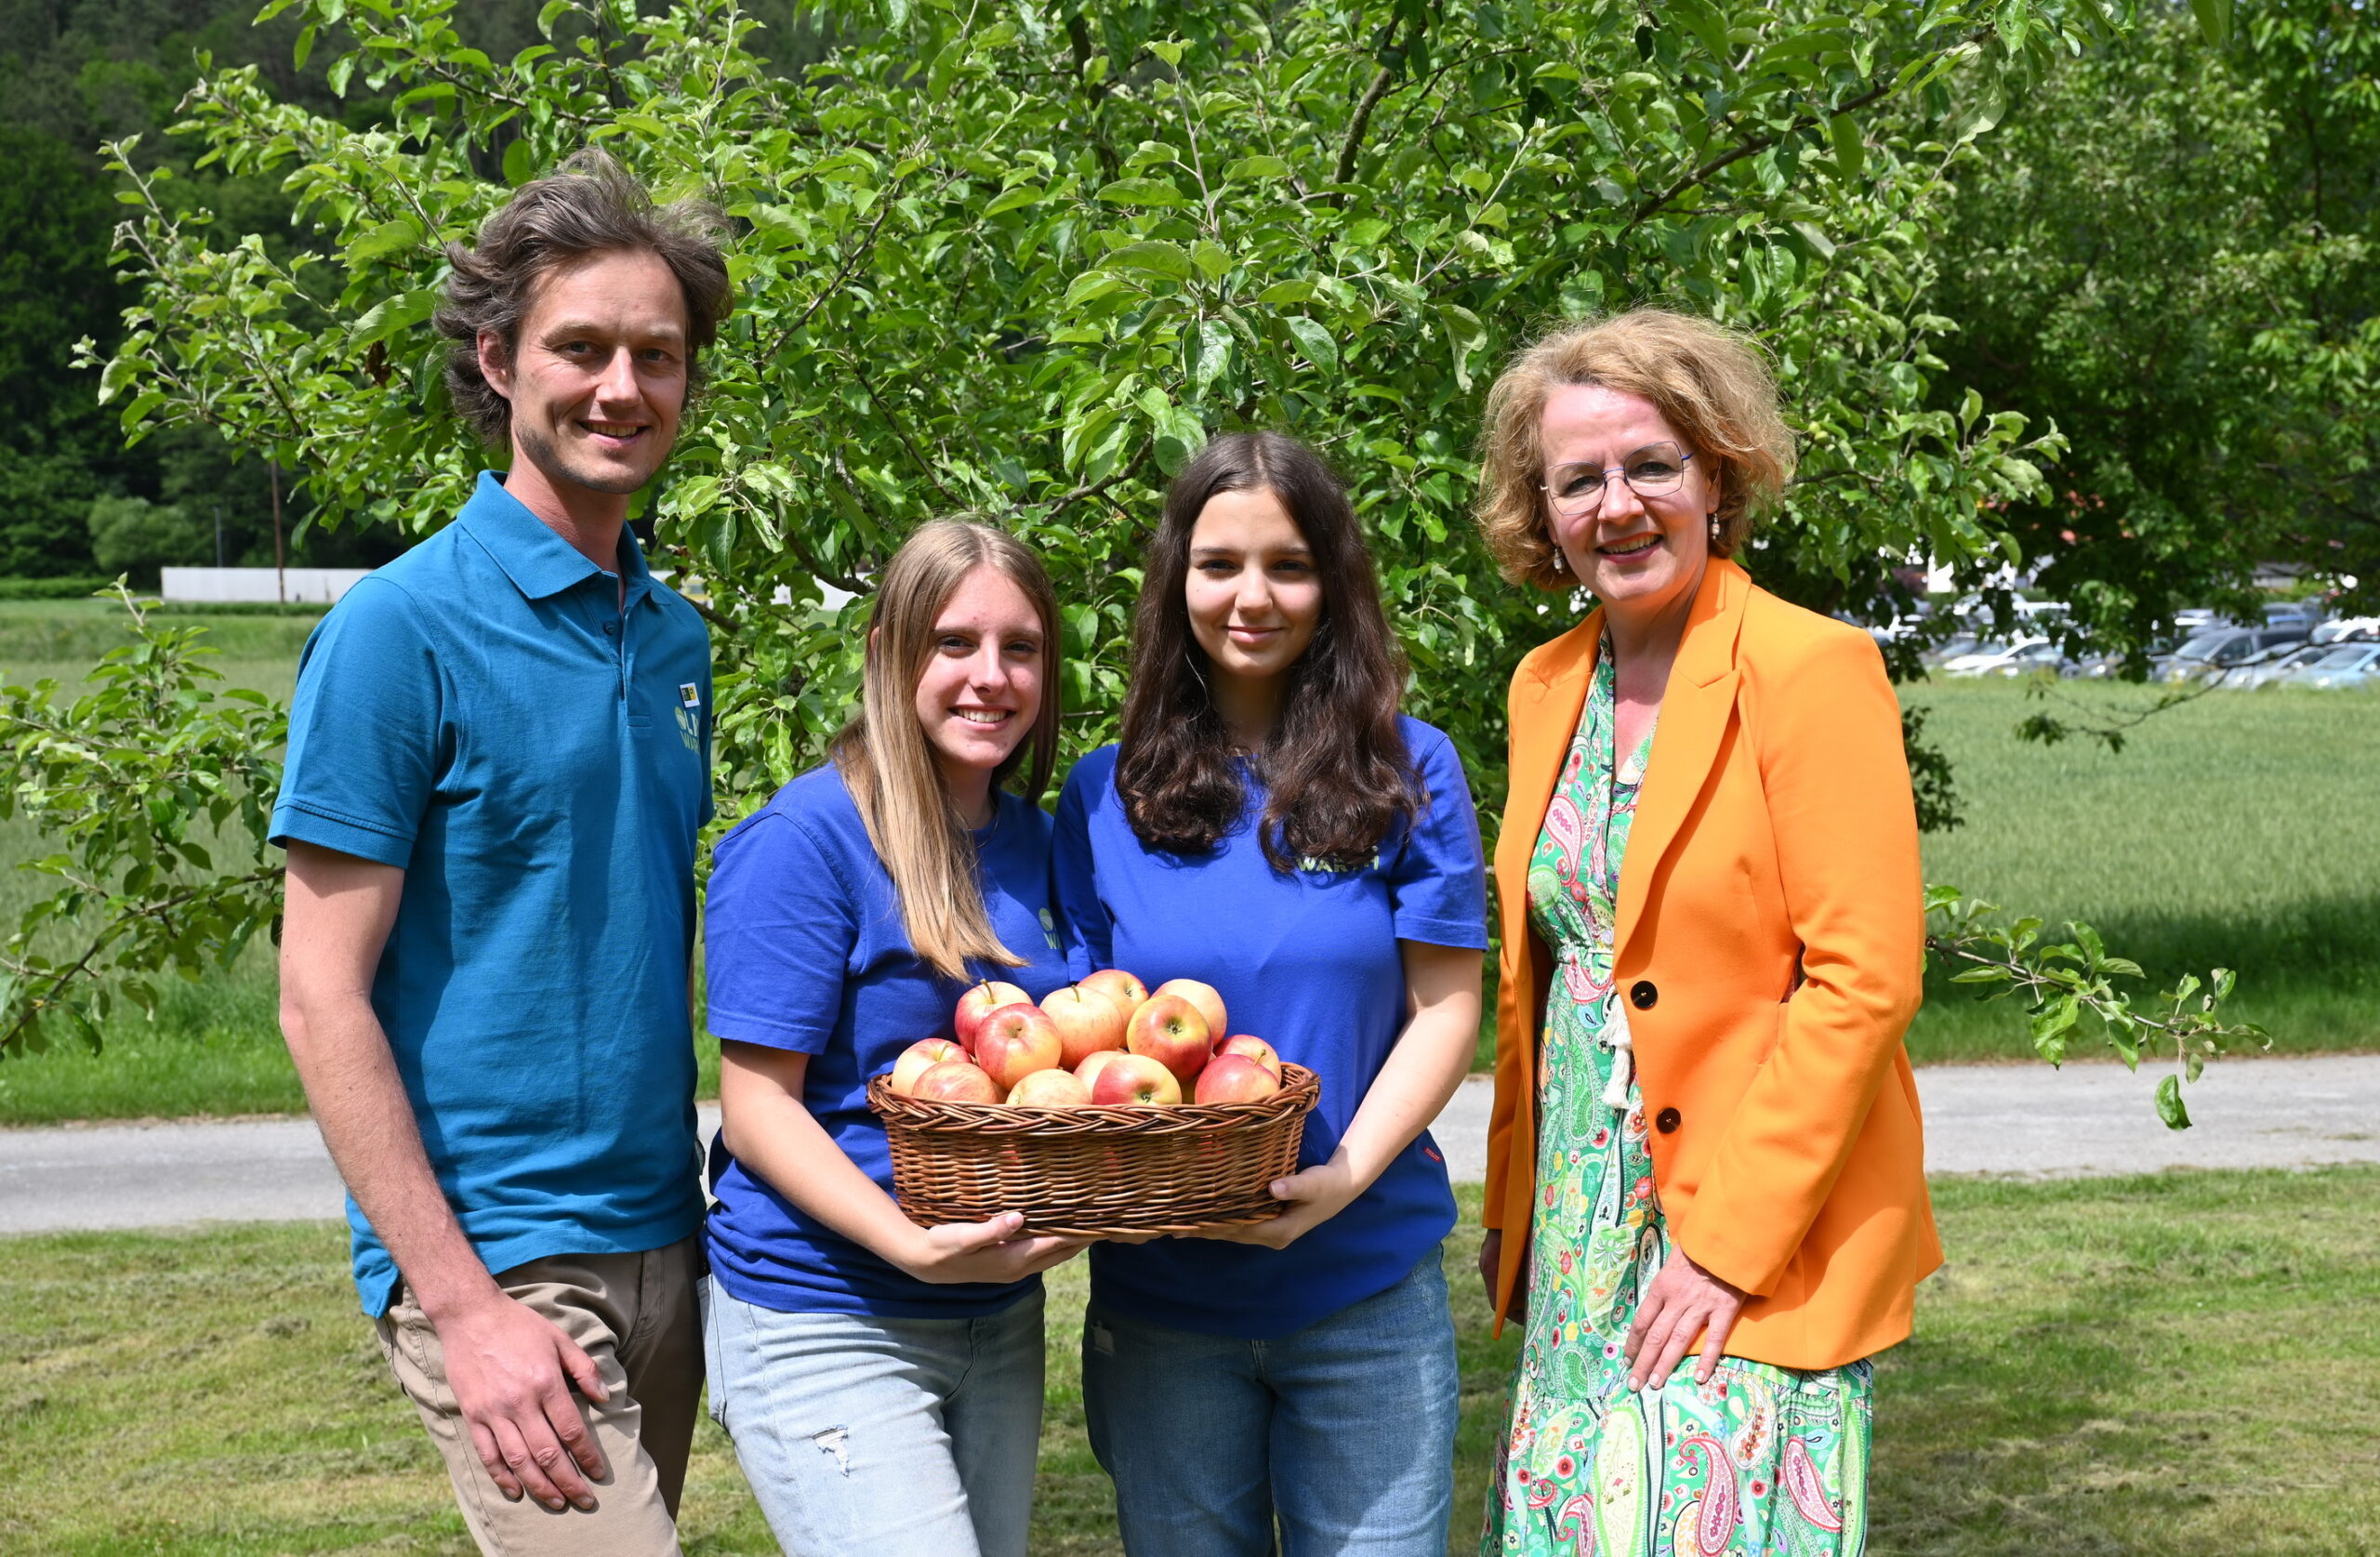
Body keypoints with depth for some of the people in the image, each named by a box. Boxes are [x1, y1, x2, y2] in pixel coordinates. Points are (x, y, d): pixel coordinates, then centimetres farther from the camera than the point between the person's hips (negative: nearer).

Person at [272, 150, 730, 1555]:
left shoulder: (676, 635, 9)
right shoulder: (404, 628, -11)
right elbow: (322, 999, -13)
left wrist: (708, 1210, 10)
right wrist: (463, 1307, -17)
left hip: (662, 1243, 7)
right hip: (499, 1257, -7)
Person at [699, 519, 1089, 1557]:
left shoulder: (1034, 840, 8)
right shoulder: (804, 840, -13)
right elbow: (756, 1110, -15)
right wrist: (913, 1244, -28)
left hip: (1001, 1315, 7)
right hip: (825, 1329, -7)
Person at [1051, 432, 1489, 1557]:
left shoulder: (1406, 769, 0)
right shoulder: (1108, 791, 4)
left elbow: (1444, 1007, -2)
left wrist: (1345, 1176, -17)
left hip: (1364, 1291, -1)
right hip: (1158, 1304, 2)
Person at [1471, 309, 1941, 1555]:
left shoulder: (1811, 670, -12)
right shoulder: (1547, 688, 9)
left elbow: (1864, 978, -16)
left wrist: (1731, 1241, -18)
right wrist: (1514, 1207, 12)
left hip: (1757, 1238, -6)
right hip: (1583, 1232, 6)